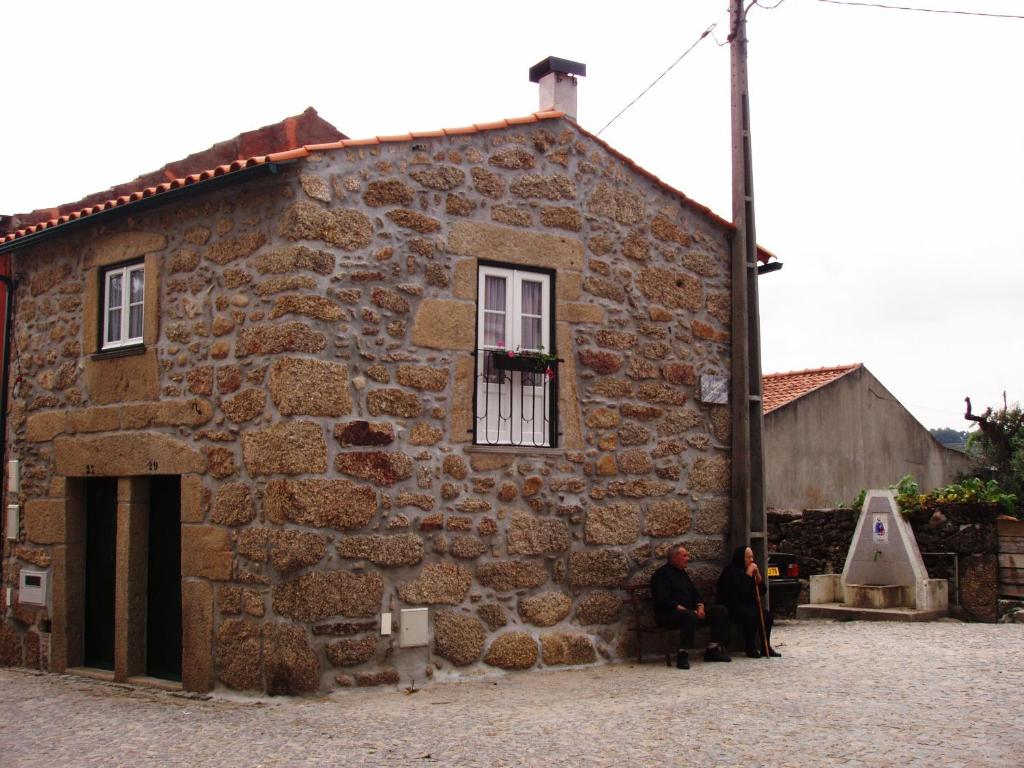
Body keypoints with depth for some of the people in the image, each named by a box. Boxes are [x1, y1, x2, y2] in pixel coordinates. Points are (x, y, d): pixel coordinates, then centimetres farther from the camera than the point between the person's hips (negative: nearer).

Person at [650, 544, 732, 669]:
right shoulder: (662, 574, -7)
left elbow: (695, 593, 22)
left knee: (720, 611, -3)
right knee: (689, 616, -42)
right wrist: (684, 609, -23)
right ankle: (683, 654, -34)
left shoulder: (682, 573, 22)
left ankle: (713, 649, -4)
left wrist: (700, 606, -1)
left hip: (689, 611, 9)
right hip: (667, 615, -9)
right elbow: (663, 600, -18)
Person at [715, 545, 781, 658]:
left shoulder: (752, 570, 11)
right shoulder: (731, 571, -13)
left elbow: (763, 591, 8)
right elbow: (741, 591, -26)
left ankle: (766, 647, -7)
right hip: (730, 607, -8)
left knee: (766, 614, -13)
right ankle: (750, 649, -19)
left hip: (747, 605, 8)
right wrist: (749, 574, -20)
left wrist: (757, 575, -7)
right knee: (751, 615, -32)